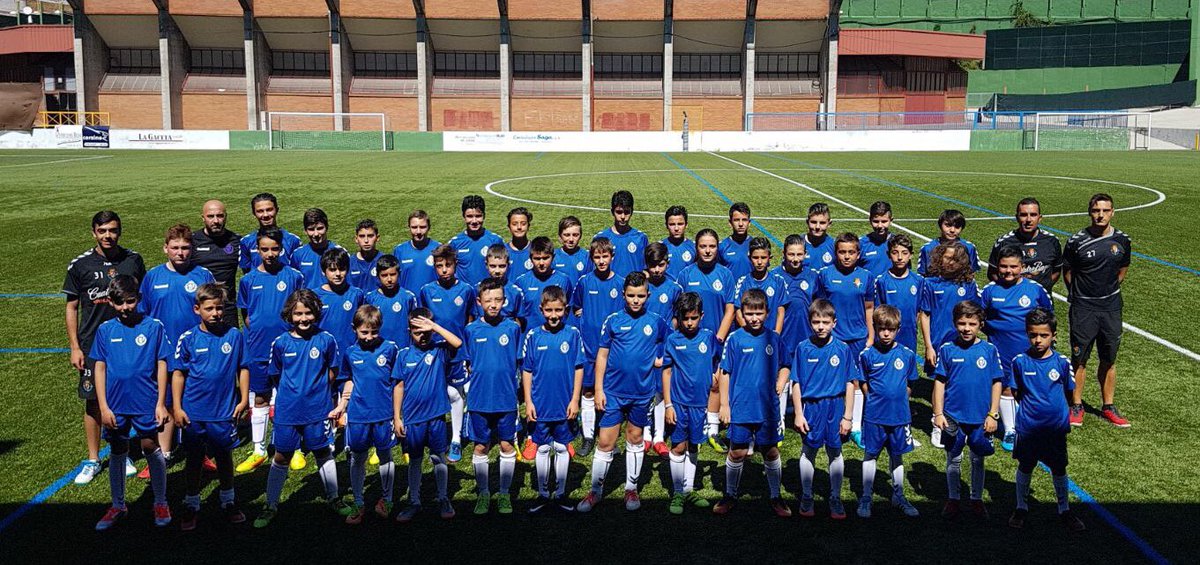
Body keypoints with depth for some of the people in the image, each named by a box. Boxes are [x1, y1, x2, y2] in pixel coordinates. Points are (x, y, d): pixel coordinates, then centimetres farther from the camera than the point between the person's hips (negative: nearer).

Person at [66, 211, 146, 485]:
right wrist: (75, 347, -3)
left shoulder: (133, 260, 1)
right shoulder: (80, 264, -2)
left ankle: (122, 455, 23)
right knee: (93, 402, 5)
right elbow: (71, 308, 2)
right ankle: (92, 460, 18)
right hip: (92, 345, -1)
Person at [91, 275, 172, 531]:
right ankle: (118, 506, 29)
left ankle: (161, 503, 18)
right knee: (118, 452, 14)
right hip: (115, 404, 3)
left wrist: (161, 404, -5)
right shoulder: (105, 330, 2)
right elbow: (100, 368, 3)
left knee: (150, 447, 1)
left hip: (146, 401, -3)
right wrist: (103, 407, -2)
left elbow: (161, 366, -2)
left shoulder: (154, 327, -5)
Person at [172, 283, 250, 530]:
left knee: (224, 457, 14)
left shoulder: (234, 335, -4)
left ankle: (228, 502, 30)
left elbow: (243, 369, 4)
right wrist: (177, 407, -3)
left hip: (225, 411, 1)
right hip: (193, 412, 0)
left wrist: (244, 400, 1)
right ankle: (191, 506, 27)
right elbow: (178, 374, -1)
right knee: (194, 459, 12)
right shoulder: (188, 338, -5)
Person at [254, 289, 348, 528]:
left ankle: (333, 498, 32)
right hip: (287, 410, 0)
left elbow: (332, 374, 4)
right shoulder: (280, 343, -5)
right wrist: (294, 390, 5)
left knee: (324, 454, 15)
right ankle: (271, 505, 24)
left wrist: (316, 389, 3)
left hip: (319, 409, 0)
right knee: (282, 457, 11)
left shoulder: (326, 340, -7)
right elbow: (276, 376, 6)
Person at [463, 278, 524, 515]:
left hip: (506, 398, 0)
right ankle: (483, 494, 24)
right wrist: (481, 375, -4)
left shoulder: (512, 327, -3)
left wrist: (505, 376, -3)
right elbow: (468, 364, 7)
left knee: (507, 445, 7)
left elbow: (518, 361, 5)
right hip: (479, 398, 0)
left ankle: (505, 493, 23)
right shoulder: (472, 329, -2)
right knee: (480, 448, 9)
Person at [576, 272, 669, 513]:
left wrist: (661, 357, -3)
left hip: (642, 392, 1)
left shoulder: (656, 322, 1)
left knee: (635, 438, 14)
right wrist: (599, 389, -5)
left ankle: (631, 489, 28)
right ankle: (595, 491, 12)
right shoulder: (613, 320, -3)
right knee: (605, 442, -1)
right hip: (613, 391, -1)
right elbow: (602, 355, 0)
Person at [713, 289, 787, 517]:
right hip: (740, 407, -2)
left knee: (771, 452, 10)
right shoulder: (734, 339, -5)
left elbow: (783, 365, 17)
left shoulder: (774, 338, 2)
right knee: (737, 453, 7)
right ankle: (730, 495, 24)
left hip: (768, 408, 2)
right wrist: (724, 404, -4)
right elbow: (724, 373, -2)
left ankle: (775, 497, 25)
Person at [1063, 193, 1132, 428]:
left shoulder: (1122, 240, 1)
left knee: (1108, 360, 11)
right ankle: (1076, 406, 13)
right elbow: (1067, 272, 3)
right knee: (1079, 359, 2)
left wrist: (1109, 291, 15)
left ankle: (1108, 406, 22)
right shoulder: (1077, 241, -9)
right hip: (1083, 309, -3)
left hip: (1111, 307, 3)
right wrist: (1078, 296, 7)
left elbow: (1122, 269, 17)